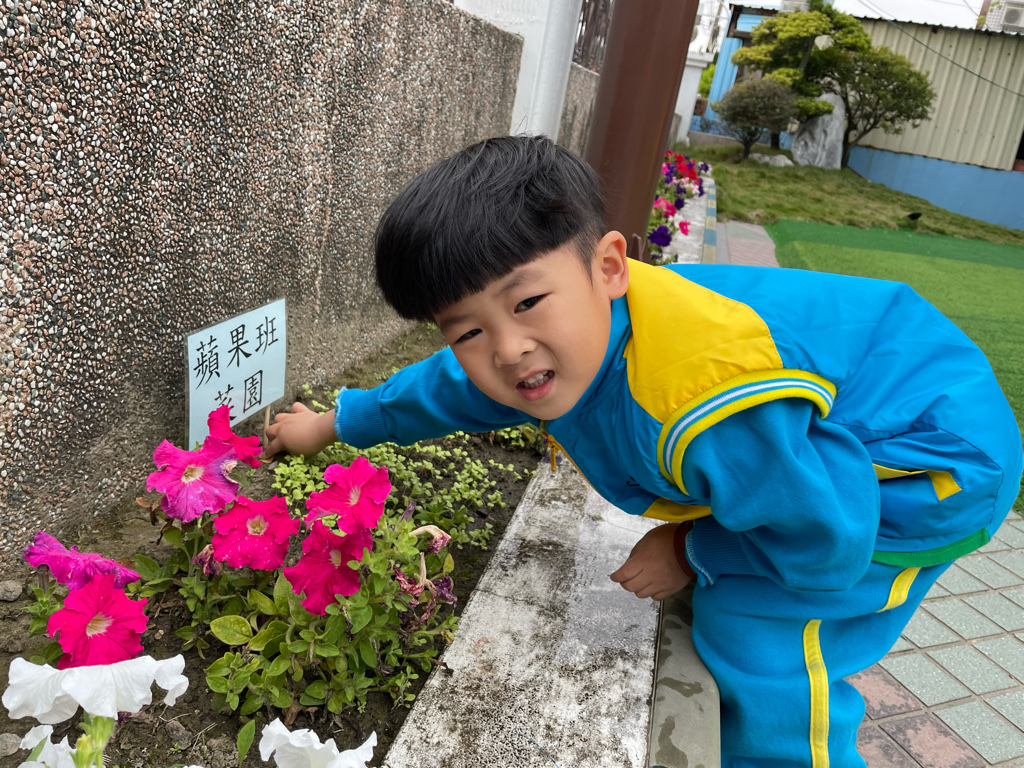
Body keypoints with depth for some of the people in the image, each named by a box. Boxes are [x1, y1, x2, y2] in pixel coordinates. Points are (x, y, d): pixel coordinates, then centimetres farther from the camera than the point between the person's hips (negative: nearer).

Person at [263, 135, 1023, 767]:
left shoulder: (710, 404, -41)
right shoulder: (516, 355, -13)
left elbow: (825, 543, -29)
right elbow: (442, 389, 7)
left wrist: (694, 554, -13)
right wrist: (334, 423, 21)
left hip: (943, 454, -7)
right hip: (817, 444, 8)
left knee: (762, 634, -15)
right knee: (718, 602, 12)